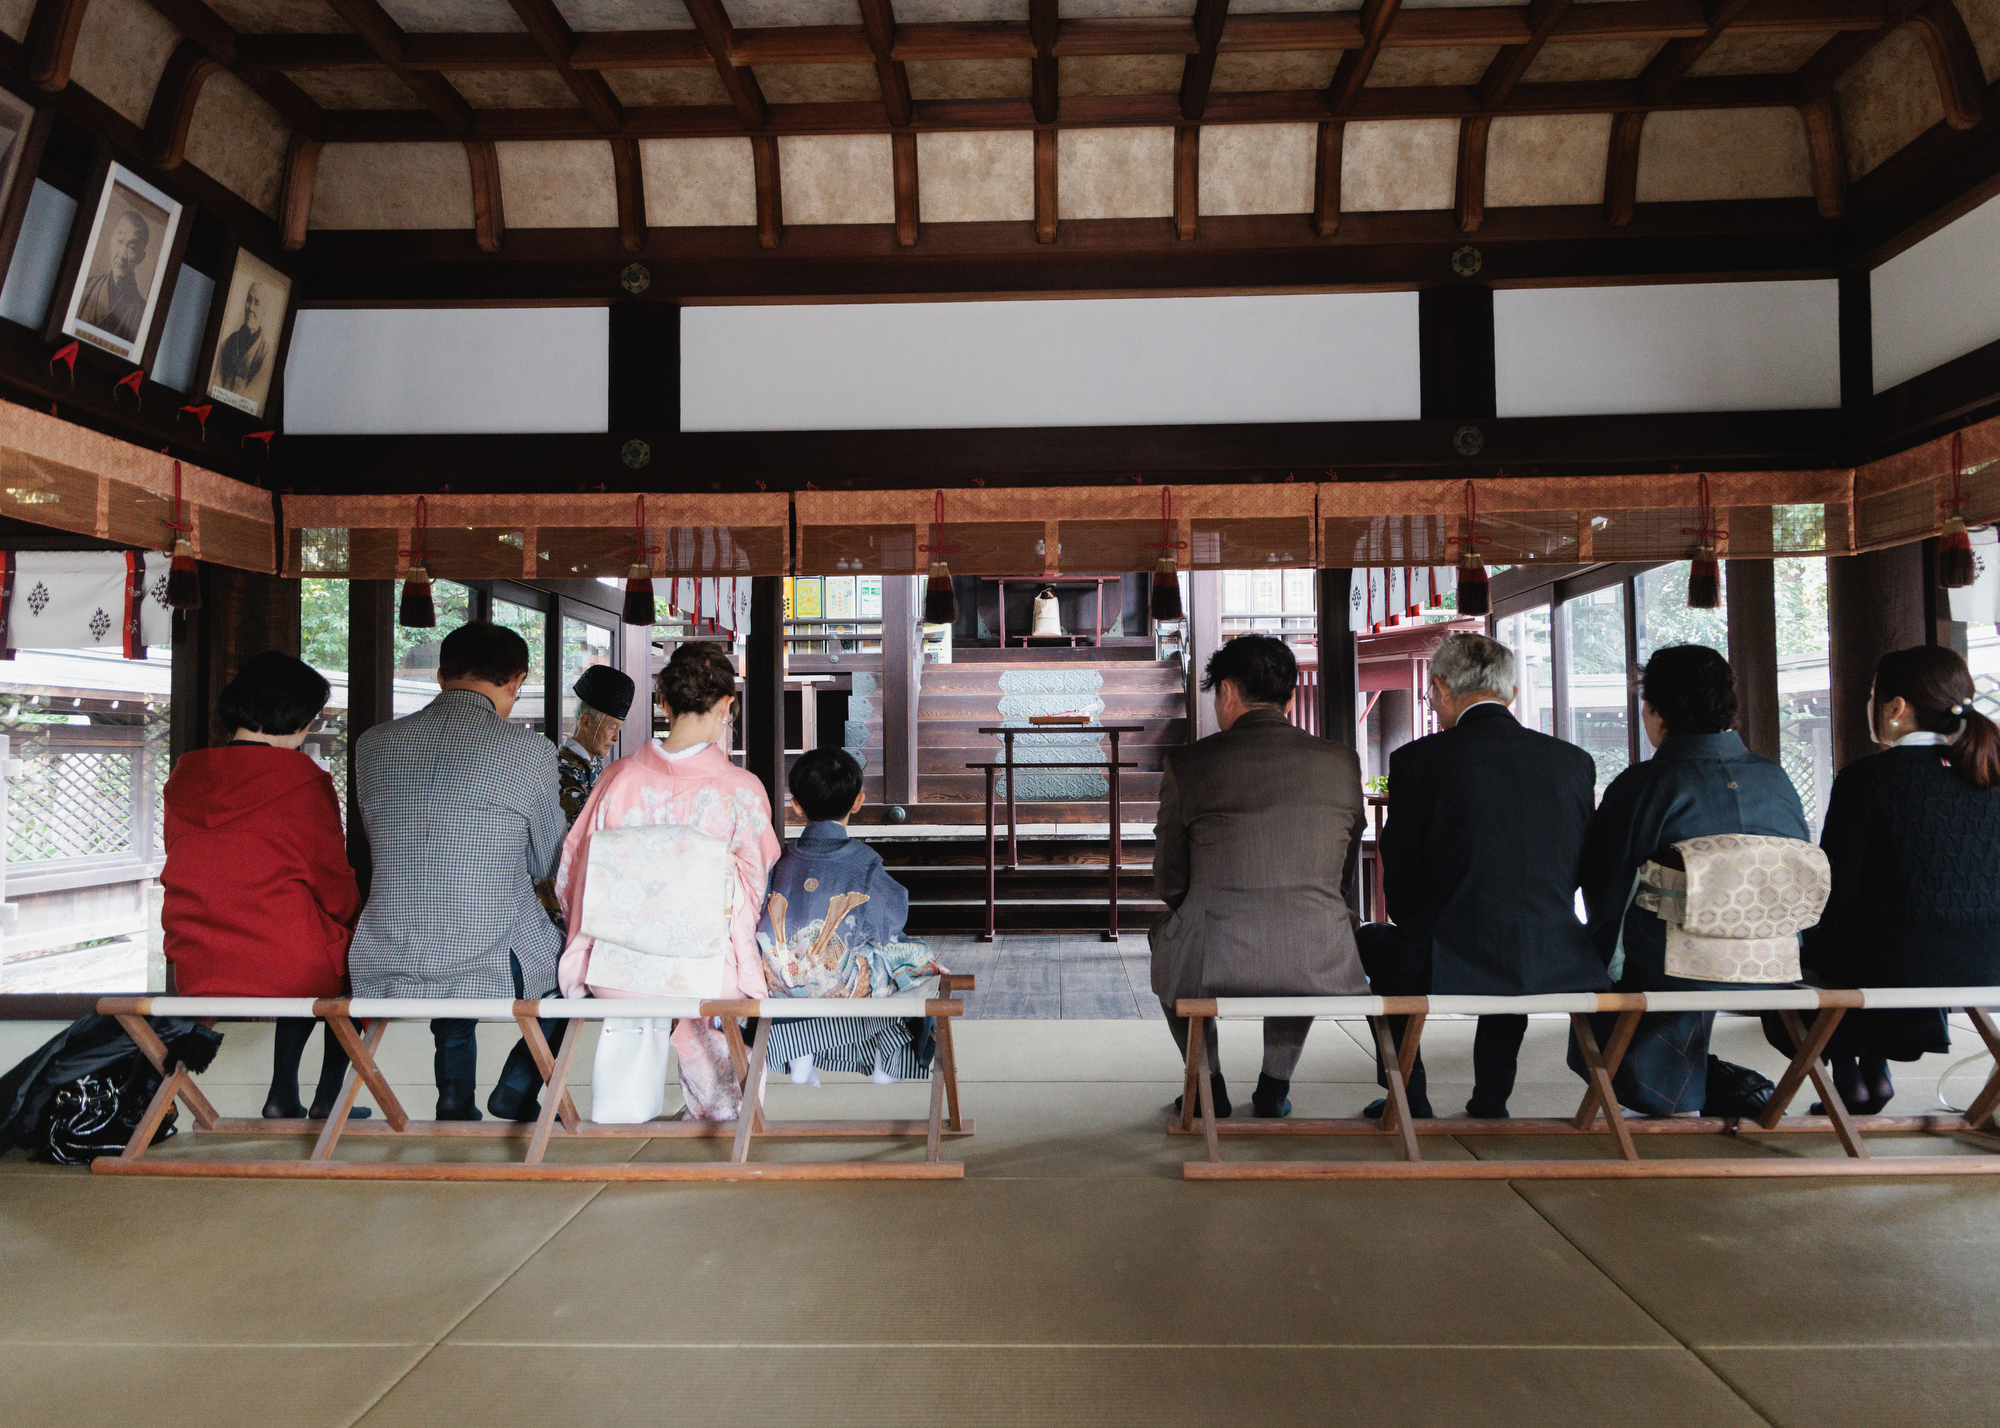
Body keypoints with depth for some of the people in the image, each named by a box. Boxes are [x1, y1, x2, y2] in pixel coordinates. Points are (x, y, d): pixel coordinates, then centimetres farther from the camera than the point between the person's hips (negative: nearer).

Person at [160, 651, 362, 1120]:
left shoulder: (183, 777, 4)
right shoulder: (303, 781, -13)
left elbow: (187, 878, 15)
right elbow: (337, 891, -5)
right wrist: (353, 928, 16)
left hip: (194, 976, 6)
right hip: (287, 968, -6)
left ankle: (283, 1099, 30)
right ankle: (326, 1100, 24)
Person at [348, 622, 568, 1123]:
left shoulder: (372, 744, 3)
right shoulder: (530, 751, -10)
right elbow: (546, 864, 5)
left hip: (381, 968, 5)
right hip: (491, 968, -4)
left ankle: (455, 1099, 28)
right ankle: (517, 1088, 18)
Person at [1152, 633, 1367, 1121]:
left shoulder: (1188, 764, -3)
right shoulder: (1341, 762, 5)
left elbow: (1167, 886, 7)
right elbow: (1344, 879, 15)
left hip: (1210, 969, -2)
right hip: (1321, 972, 3)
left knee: (1163, 934, 33)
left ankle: (1208, 1085, 34)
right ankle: (1275, 1085, 36)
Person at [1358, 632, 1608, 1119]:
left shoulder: (1416, 759, -7)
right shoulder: (1574, 760, 4)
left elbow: (1401, 897, -3)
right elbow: (1574, 874, 13)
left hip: (1449, 969, -4)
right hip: (1557, 965, 4)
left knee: (1374, 942, 30)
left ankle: (1408, 1101, 34)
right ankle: (1490, 1102, 41)